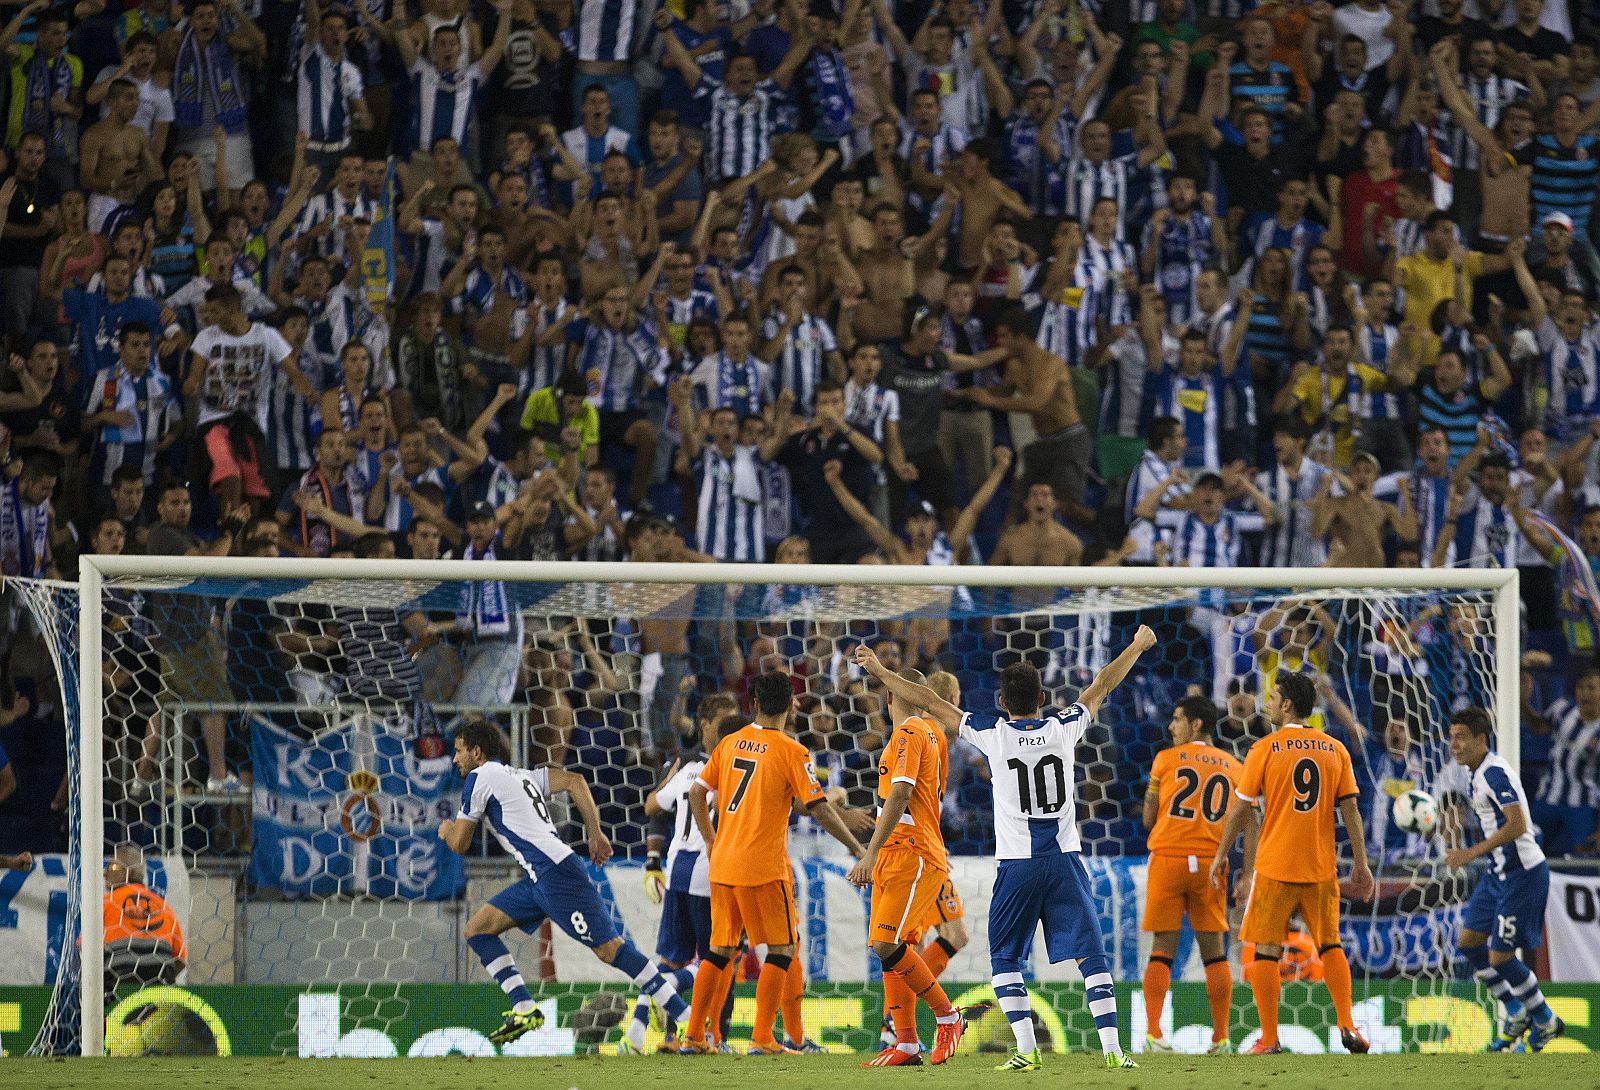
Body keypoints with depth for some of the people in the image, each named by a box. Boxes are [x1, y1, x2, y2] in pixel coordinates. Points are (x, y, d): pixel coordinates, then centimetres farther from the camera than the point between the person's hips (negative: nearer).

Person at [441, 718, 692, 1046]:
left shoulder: (480, 777, -1)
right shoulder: (521, 775, 24)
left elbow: (460, 844, 2)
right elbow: (574, 781, 16)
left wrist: (447, 829, 26)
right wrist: (595, 833, 12)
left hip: (555, 873, -10)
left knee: (609, 948, -12)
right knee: (477, 930, 10)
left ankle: (686, 1017, -15)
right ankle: (525, 1010, 3)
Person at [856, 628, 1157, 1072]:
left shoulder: (993, 734, -5)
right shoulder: (1064, 729, 1)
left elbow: (930, 702, 1)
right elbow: (1102, 686, 18)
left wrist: (879, 671, 11)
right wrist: (1138, 647, 33)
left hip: (1017, 865, -2)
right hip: (1065, 861, 2)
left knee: (1005, 958, 9)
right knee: (1091, 955, 3)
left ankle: (1027, 1049, -4)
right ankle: (1112, 1048, -6)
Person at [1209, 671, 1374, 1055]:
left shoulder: (1264, 750, -4)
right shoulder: (1335, 750, 4)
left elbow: (1241, 809, -1)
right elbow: (1350, 810, 2)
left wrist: (1221, 855, 11)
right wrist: (1361, 865, 6)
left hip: (1274, 865, -3)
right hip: (1321, 867, 3)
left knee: (1266, 950, 3)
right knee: (1329, 944, 15)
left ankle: (1269, 1038, -1)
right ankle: (1347, 1026, 2)